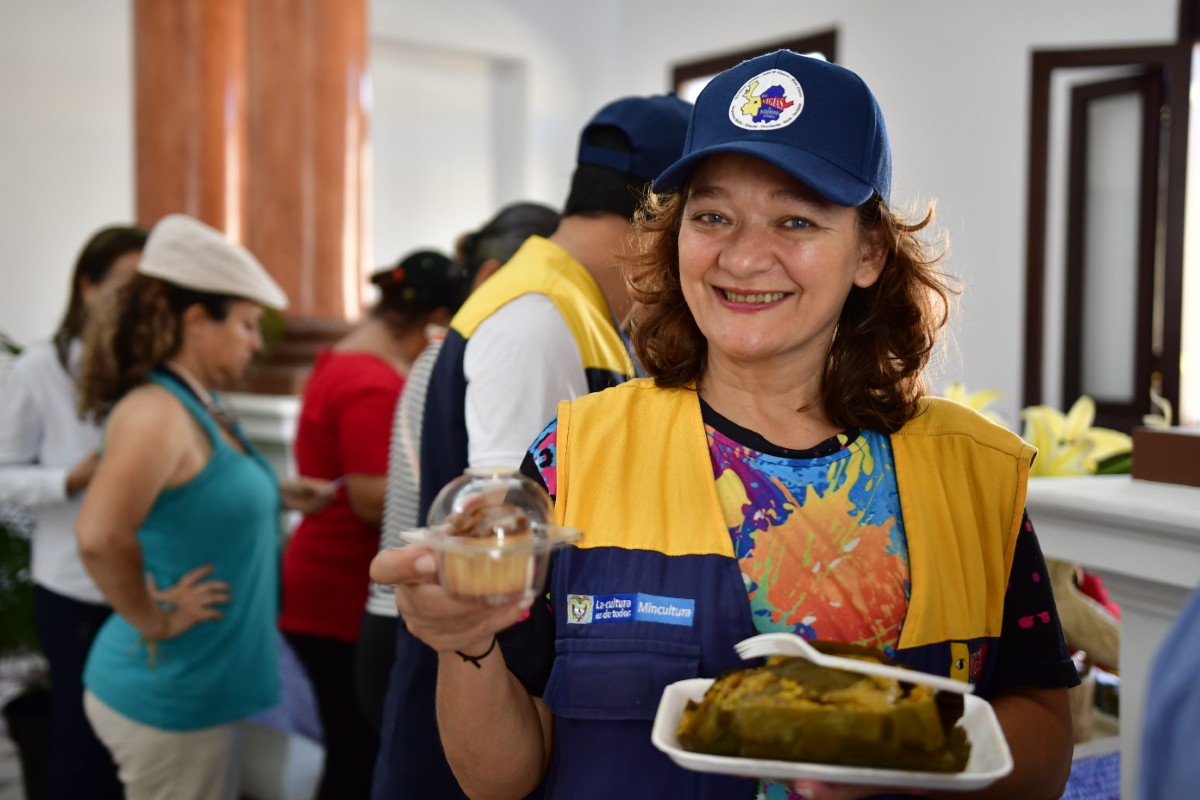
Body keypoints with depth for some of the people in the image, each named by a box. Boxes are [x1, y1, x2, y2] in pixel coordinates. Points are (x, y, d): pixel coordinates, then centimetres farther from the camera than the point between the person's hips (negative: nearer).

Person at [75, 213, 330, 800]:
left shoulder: (200, 406, 7)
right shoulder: (155, 410, -23)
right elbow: (100, 537, -36)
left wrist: (275, 495, 9)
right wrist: (155, 620, -23)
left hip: (200, 684, 9)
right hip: (169, 693, -9)